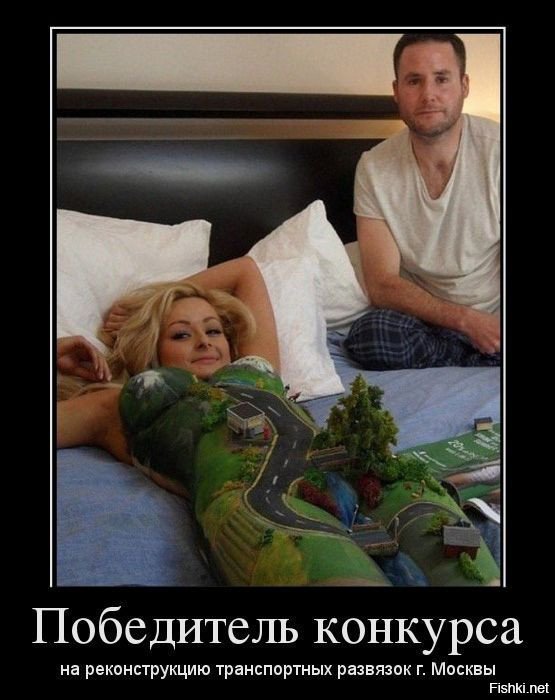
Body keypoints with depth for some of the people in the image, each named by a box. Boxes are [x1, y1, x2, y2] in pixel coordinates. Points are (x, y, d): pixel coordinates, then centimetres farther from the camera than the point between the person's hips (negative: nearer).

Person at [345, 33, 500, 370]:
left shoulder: (496, 149, -9)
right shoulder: (374, 168, -5)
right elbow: (383, 285, -8)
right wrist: (465, 320, -19)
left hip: (495, 319, -3)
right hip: (428, 315, 3)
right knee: (370, 335, -30)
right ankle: (485, 357, -10)